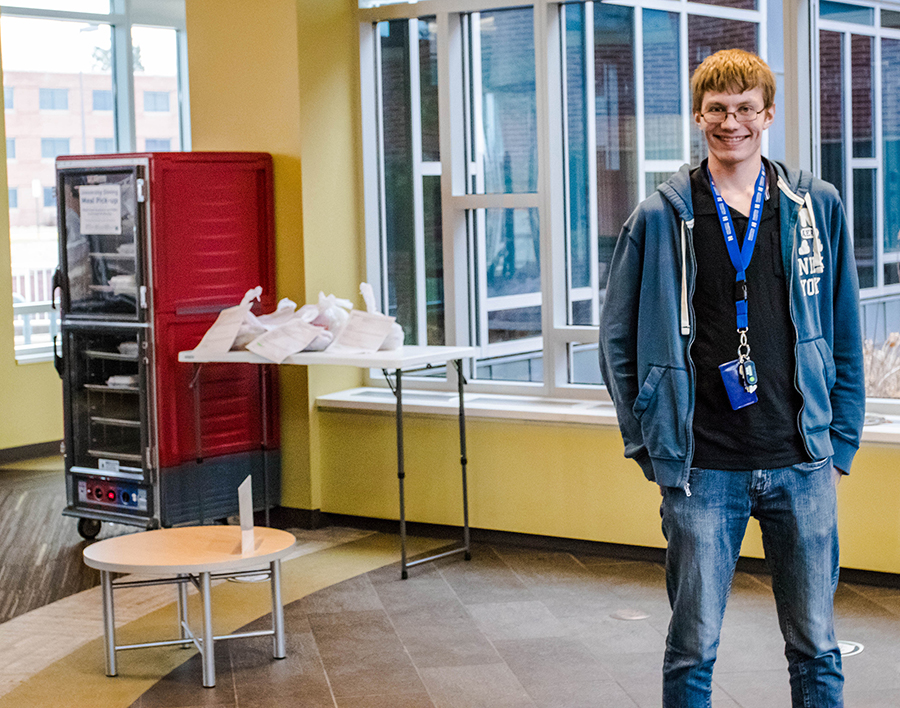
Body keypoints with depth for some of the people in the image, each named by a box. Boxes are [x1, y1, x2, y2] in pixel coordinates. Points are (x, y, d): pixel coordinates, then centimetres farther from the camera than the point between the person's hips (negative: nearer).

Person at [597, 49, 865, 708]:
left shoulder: (818, 206, 4)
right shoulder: (660, 218, 0)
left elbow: (845, 336, 8)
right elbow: (618, 341, 5)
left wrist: (840, 446, 5)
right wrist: (650, 445, 0)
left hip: (802, 465, 1)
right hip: (702, 472, -1)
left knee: (817, 649, 9)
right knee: (694, 649, 6)